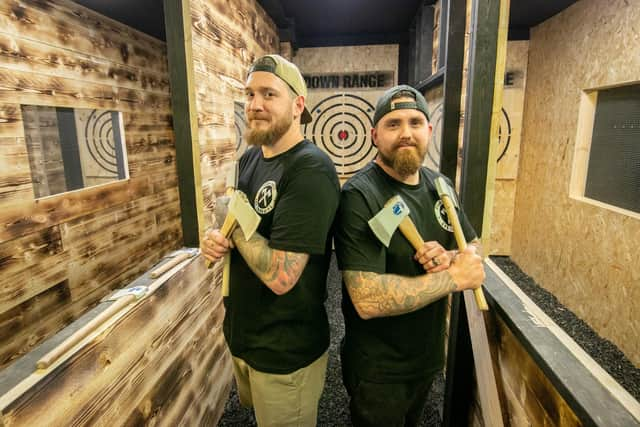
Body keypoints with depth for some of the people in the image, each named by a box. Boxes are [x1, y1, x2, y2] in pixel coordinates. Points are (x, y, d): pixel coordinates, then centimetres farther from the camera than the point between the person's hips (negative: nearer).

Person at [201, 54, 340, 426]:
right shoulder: (250, 158, 1)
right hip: (242, 333, 8)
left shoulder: (311, 170, -27)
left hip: (286, 351, -8)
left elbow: (280, 277, -32)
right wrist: (215, 239, -11)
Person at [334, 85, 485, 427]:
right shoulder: (359, 196, -25)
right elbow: (367, 300, -32)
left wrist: (450, 257, -18)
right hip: (378, 369, -7)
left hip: (429, 356, 7)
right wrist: (454, 276, -25)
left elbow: (475, 247, 5)